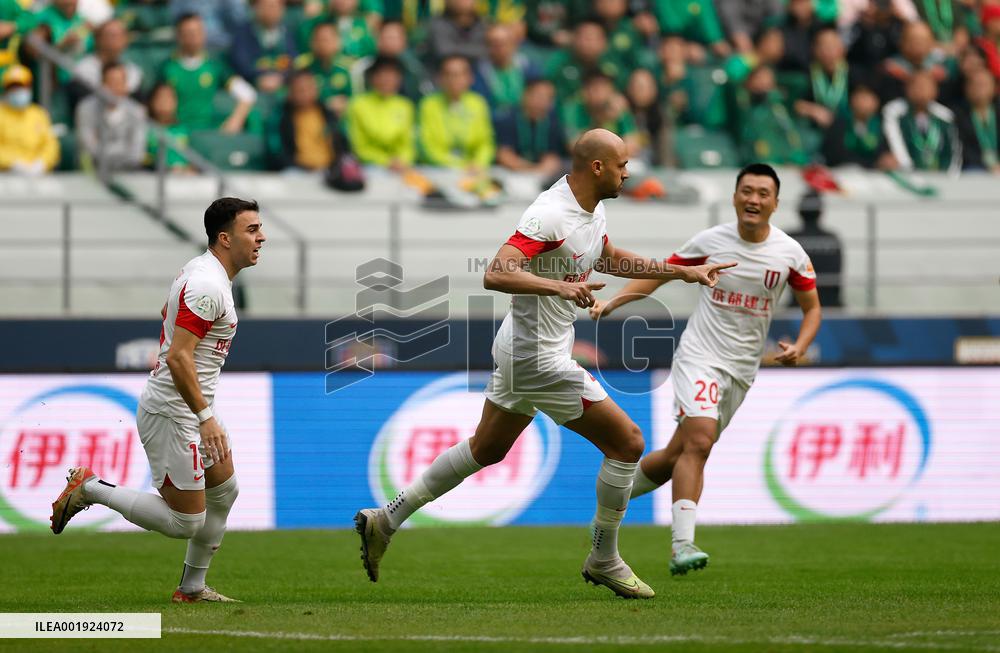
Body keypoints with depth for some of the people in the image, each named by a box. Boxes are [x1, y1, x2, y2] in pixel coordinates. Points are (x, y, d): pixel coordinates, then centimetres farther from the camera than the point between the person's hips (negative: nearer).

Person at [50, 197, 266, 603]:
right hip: (172, 414, -11)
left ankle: (192, 588, 27)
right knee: (185, 522, -7)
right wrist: (205, 418, -28)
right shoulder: (207, 286, -23)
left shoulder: (201, 269, 9)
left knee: (224, 491, 17)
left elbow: (167, 313, 28)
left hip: (191, 408, 11)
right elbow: (179, 358, -28)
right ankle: (89, 489, 3)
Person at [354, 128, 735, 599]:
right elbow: (496, 275, -33)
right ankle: (604, 561, 10)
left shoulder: (593, 210, 7)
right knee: (627, 443, -3)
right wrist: (560, 286, -44)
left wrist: (684, 273, 25)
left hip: (518, 349, 10)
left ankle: (386, 520, 25)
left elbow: (611, 260, 27)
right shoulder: (550, 215, -24)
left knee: (485, 450, 21)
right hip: (539, 360, -10)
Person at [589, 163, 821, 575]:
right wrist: (613, 301, -4)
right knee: (699, 439, -24)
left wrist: (799, 347, -10)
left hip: (741, 370, 3)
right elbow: (660, 273, 8)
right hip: (699, 356, -3)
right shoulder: (710, 241, -4)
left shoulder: (790, 254, -2)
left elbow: (812, 308, 9)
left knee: (679, 454, 6)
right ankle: (682, 546, -29)